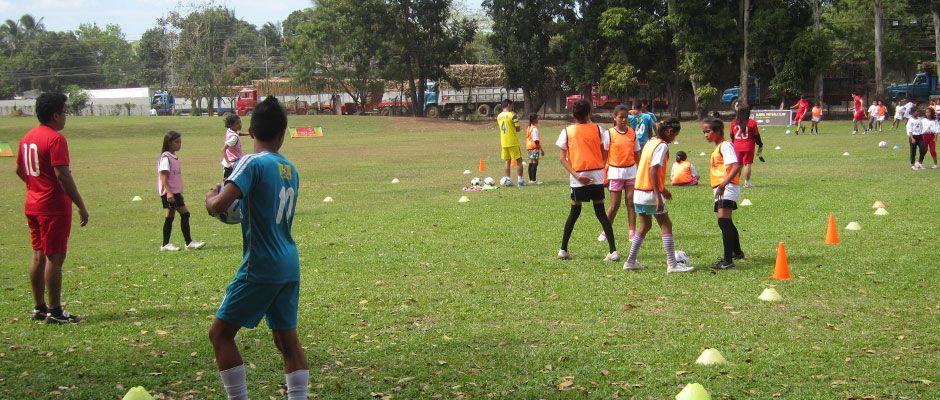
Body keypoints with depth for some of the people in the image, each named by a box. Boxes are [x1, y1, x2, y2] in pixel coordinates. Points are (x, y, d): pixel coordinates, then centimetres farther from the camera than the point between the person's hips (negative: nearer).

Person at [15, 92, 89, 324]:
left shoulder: (28, 137, 12)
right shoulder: (55, 139, -16)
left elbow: (19, 170, 21)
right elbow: (62, 175, -22)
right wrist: (81, 206, -19)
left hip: (32, 206, 9)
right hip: (54, 208, -9)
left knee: (38, 256, 13)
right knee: (54, 258, -5)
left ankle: (38, 308, 19)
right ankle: (55, 312, -3)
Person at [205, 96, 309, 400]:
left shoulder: (252, 163, -14)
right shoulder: (291, 170, 8)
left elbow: (219, 206, -22)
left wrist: (210, 197, -2)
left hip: (261, 267, -7)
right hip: (290, 265, 7)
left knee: (220, 333, 4)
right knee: (287, 339, 13)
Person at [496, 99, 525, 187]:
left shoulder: (499, 116, 8)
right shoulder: (512, 115, -12)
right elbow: (517, 129, -11)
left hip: (503, 142, 6)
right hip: (513, 142, -6)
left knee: (506, 161, 11)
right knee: (519, 160, 3)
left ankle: (506, 179, 6)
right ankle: (519, 180, -1)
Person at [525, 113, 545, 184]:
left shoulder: (529, 128, 11)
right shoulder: (535, 129, -15)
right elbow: (536, 140, -19)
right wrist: (541, 150, -17)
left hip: (529, 147, 9)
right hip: (535, 148, -9)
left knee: (531, 163, 12)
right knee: (535, 163, -7)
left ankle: (531, 179, 15)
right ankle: (533, 180, -8)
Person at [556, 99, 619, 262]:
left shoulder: (567, 131, 2)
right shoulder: (598, 129, 2)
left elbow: (562, 157, -4)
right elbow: (605, 155, 1)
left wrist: (576, 175, -8)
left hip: (578, 178, 0)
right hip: (597, 176, 0)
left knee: (574, 212, 14)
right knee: (600, 212, 6)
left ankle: (563, 250, 16)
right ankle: (613, 250, -2)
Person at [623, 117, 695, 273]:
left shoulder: (651, 142, 13)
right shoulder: (662, 146, -14)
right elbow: (653, 171, -23)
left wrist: (662, 189, 30)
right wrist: (659, 197, -25)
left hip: (638, 191, 9)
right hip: (650, 194, -9)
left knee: (644, 226, 17)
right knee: (666, 226, -1)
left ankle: (631, 262, 18)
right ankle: (672, 264, -3)